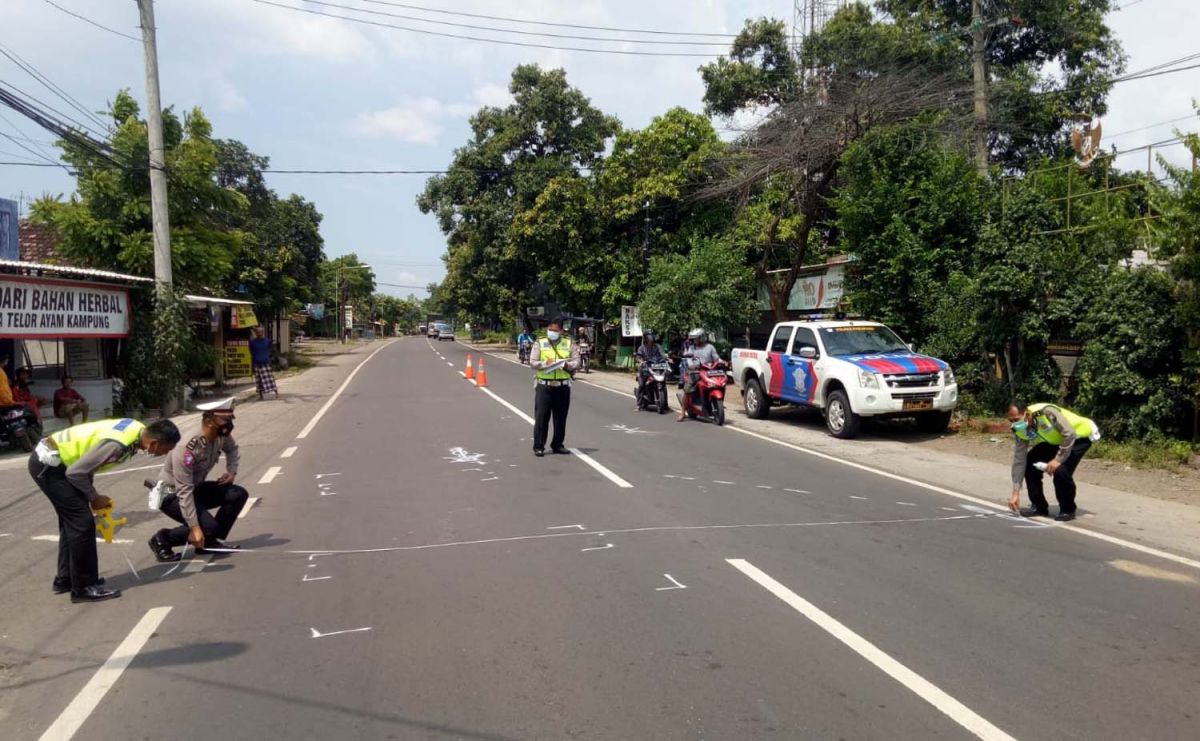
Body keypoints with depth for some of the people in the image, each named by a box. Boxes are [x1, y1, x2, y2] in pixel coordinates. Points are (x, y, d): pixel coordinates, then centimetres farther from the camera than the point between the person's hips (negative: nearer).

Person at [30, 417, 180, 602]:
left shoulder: (138, 429, -4)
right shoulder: (118, 444, -32)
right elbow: (75, 472, -25)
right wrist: (94, 498, -10)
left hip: (51, 460, 10)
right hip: (47, 464, -10)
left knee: (72, 521, 18)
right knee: (82, 522, -9)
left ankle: (65, 579, 30)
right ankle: (84, 587, 1)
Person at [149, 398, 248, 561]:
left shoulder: (221, 435, -10)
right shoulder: (186, 449, -33)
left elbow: (231, 448, 16)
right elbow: (184, 492, -32)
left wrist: (232, 471, -2)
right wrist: (194, 527, -33)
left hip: (196, 488, 8)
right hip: (171, 494, -8)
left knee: (239, 494, -9)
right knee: (208, 527, -25)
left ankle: (209, 541, 4)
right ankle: (161, 540, -1)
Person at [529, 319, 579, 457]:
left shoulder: (569, 344, 8)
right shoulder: (540, 343, 5)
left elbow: (576, 363, 3)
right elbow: (532, 363, -1)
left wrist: (566, 365, -16)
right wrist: (545, 364, -18)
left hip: (563, 386, 2)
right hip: (544, 385, -2)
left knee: (561, 418, 8)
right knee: (541, 417, -3)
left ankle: (557, 445, 20)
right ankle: (538, 446, 3)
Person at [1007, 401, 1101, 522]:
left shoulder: (1047, 412, -37)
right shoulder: (1019, 431, -16)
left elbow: (1070, 434, -32)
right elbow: (1019, 460, -13)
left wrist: (1058, 459, -32)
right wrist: (1016, 493, -14)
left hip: (1080, 435, -7)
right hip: (1056, 439, 7)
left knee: (1061, 470, -25)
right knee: (1030, 462, -7)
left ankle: (1067, 510, -3)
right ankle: (1039, 507, 7)